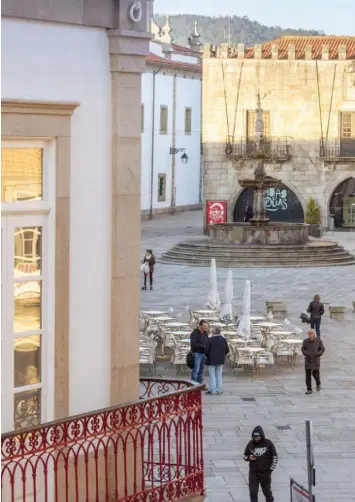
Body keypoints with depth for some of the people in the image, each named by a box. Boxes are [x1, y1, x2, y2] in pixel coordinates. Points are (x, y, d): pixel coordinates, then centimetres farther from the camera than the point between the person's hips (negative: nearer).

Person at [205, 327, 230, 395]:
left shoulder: (210, 340, -13)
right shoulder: (223, 339, 0)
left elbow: (207, 350, -13)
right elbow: (227, 350, 3)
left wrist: (207, 356, 8)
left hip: (212, 360, -4)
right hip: (220, 360, 4)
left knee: (212, 375, 1)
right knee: (219, 375, 10)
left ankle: (212, 390, -1)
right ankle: (219, 390, 9)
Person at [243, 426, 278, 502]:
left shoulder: (268, 444, -11)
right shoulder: (250, 444, -5)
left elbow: (274, 457, -1)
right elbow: (245, 456, 7)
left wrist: (271, 469, -5)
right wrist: (249, 458, -16)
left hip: (265, 473, -1)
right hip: (253, 472, 1)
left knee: (266, 490, 15)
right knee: (253, 491, -4)